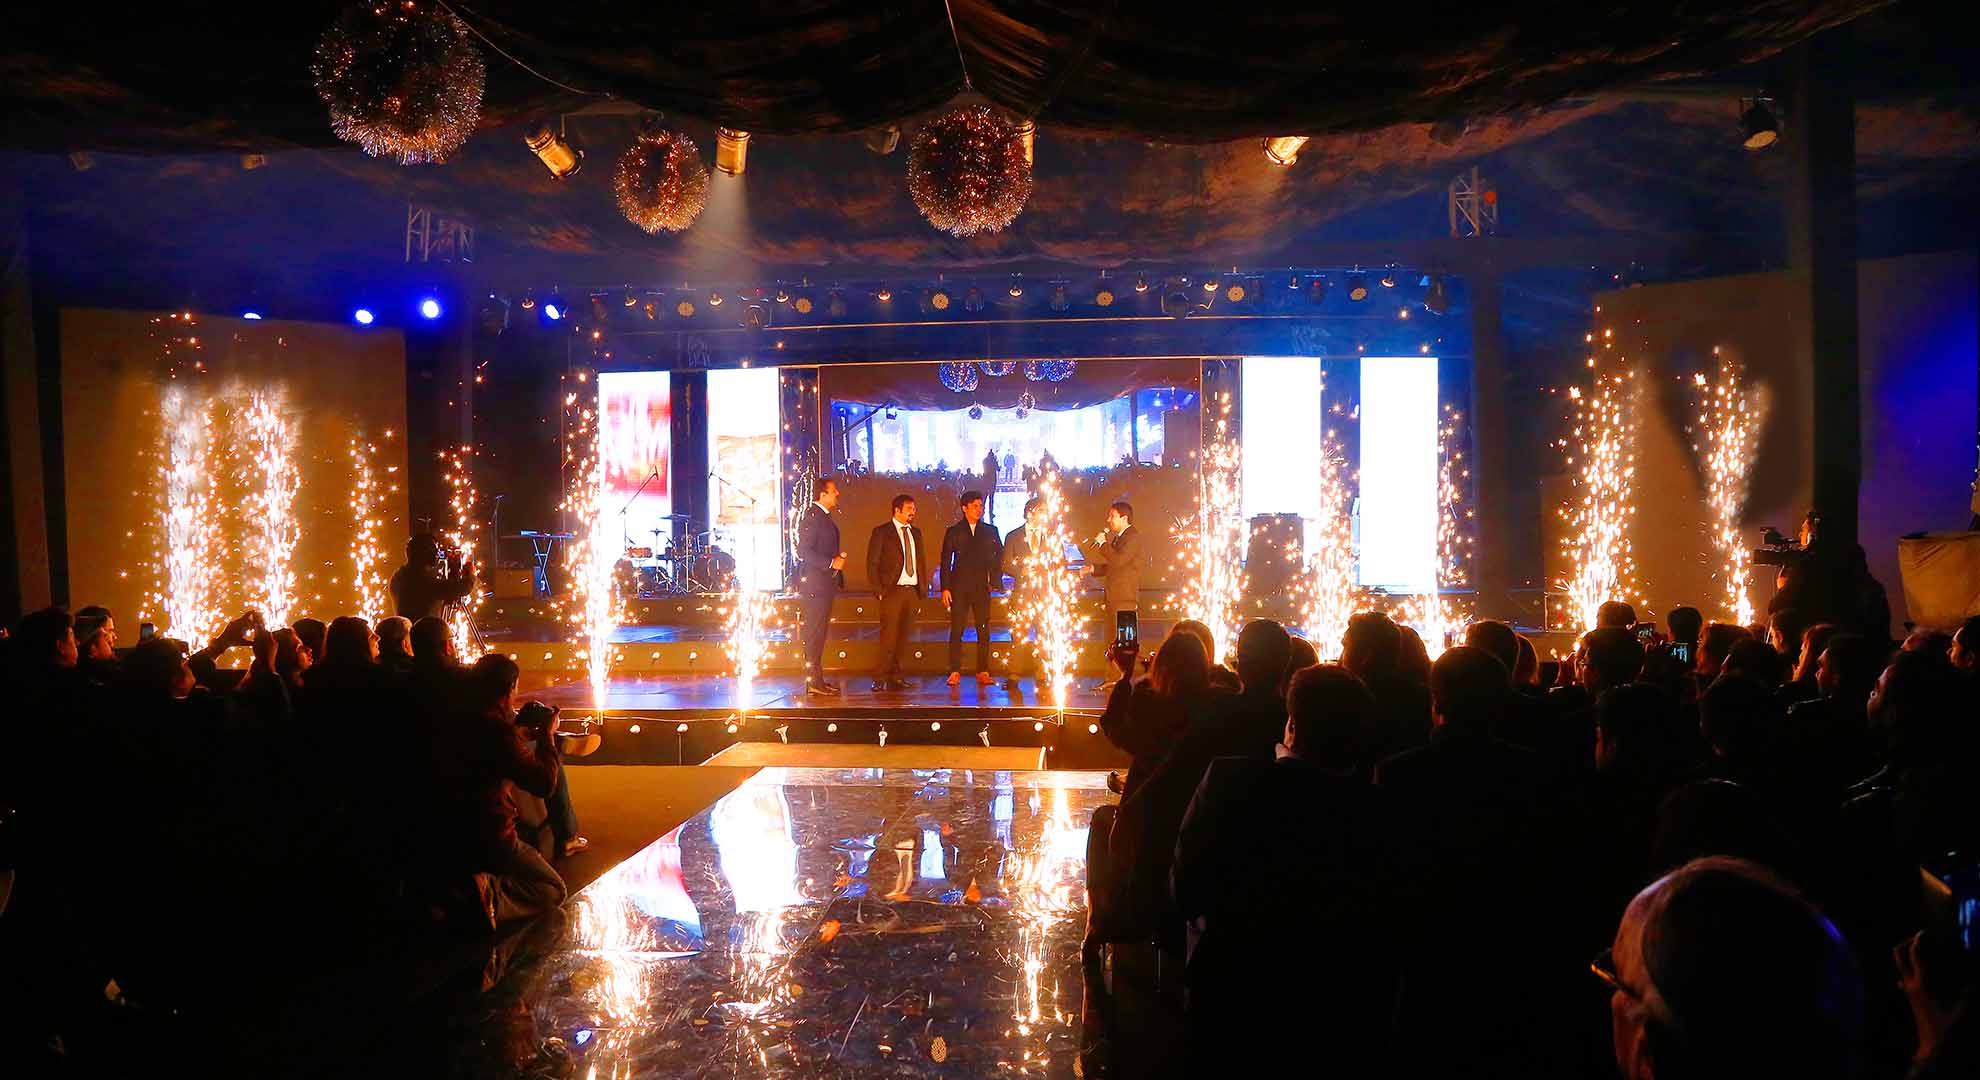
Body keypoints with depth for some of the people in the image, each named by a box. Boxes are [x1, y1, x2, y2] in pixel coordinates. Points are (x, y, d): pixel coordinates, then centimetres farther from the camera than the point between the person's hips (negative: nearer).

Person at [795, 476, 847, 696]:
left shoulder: (824, 516, 17)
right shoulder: (811, 516, -14)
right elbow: (804, 551, -20)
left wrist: (837, 560, 12)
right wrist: (831, 563, -21)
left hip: (825, 584, 10)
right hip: (814, 585, -10)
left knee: (819, 633, 12)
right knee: (814, 634, -7)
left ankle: (817, 679, 16)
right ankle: (813, 681, -5)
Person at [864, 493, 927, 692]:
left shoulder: (916, 533, 16)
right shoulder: (881, 532, -1)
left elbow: (922, 561, 22)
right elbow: (872, 563, -3)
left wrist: (923, 586, 11)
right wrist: (879, 590, -9)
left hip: (912, 591, 5)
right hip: (892, 591, -5)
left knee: (904, 636, 5)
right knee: (889, 636, -8)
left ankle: (895, 676, 12)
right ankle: (880, 678, -3)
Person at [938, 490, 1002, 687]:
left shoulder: (990, 532, 11)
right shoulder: (953, 532, 7)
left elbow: (999, 556, 15)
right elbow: (945, 561, 5)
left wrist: (993, 580, 4)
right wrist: (945, 588, -3)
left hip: (981, 587, 1)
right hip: (959, 587, -1)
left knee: (984, 631, -1)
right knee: (956, 631, -3)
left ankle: (983, 672, 4)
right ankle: (955, 672, 0)